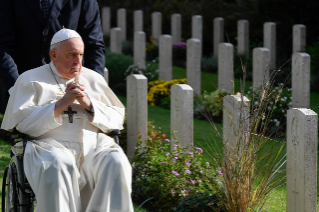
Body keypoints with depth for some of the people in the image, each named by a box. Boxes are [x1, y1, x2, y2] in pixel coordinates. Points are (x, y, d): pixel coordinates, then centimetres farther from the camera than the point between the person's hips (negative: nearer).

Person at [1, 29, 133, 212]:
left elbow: (117, 120, 17)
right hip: (51, 146, -3)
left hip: (95, 144, 3)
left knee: (116, 163, -30)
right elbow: (22, 122, 1)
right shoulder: (31, 80, 14)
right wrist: (62, 104, -5)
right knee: (57, 168, -38)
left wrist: (89, 104, -1)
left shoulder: (94, 79, 24)